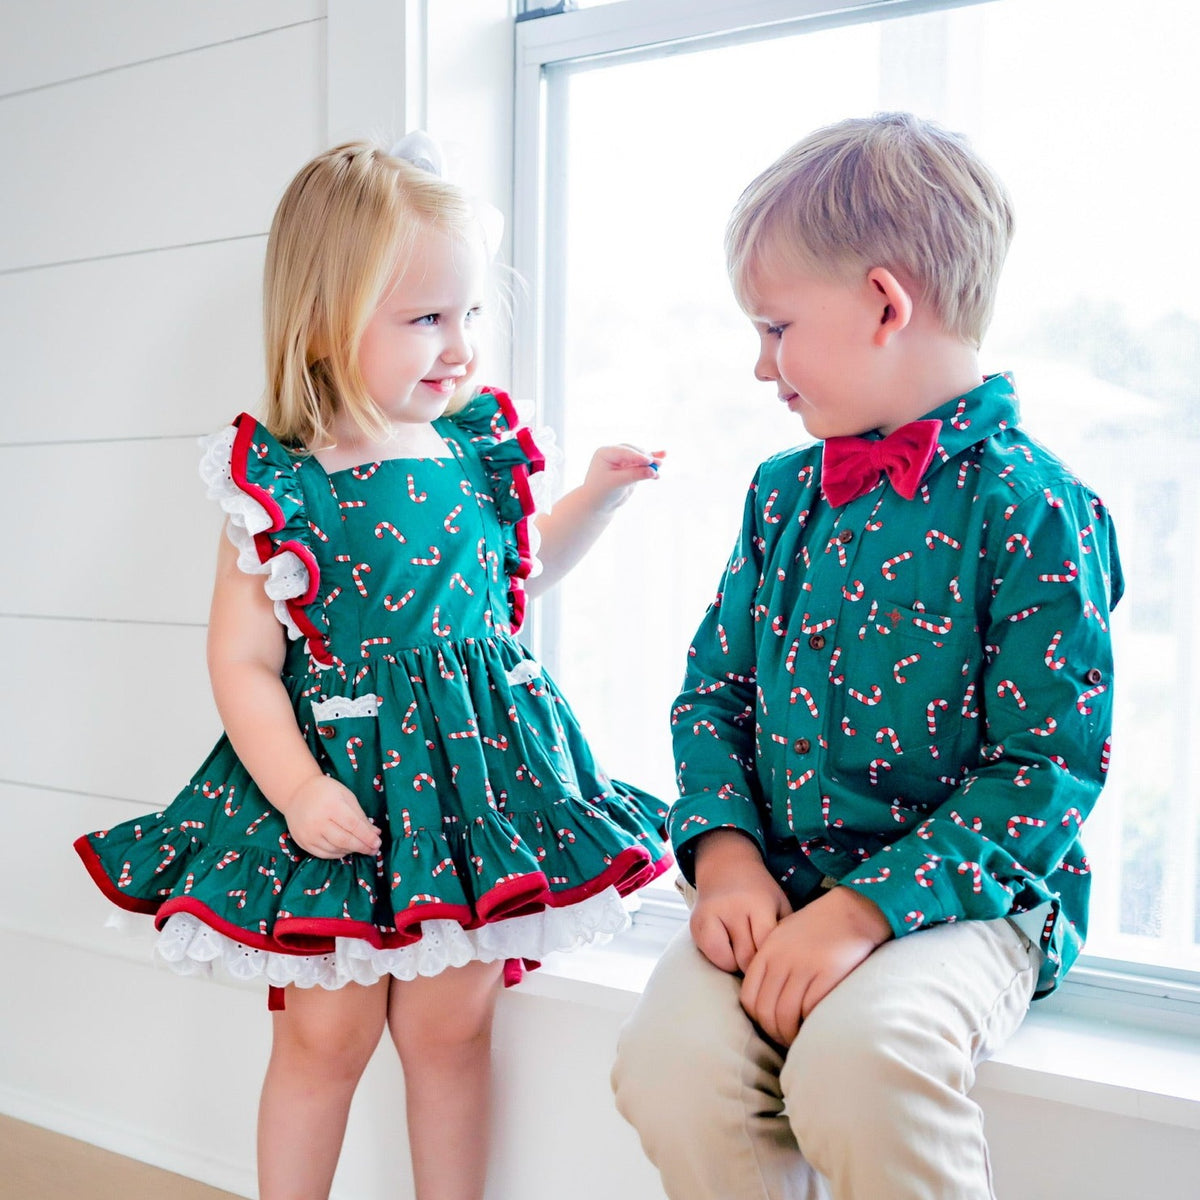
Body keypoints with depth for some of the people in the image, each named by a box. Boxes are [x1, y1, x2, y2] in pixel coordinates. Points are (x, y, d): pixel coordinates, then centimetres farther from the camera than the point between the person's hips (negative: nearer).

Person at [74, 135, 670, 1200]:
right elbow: (243, 663, -9)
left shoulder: (480, 448, 2)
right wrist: (298, 791, -20)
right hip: (341, 771, -3)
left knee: (449, 1024, 11)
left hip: (477, 765, 3)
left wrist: (597, 496, 10)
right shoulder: (278, 488, -11)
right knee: (326, 1033, 8)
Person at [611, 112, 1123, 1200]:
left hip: (964, 901, -4)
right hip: (777, 890, 5)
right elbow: (713, 692, 12)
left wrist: (862, 908, -21)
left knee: (857, 1059, -32)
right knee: (667, 1062, -20)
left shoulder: (1031, 505, -11)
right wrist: (725, 852, -5)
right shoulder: (783, 494, 10)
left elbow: (1049, 766, -14)